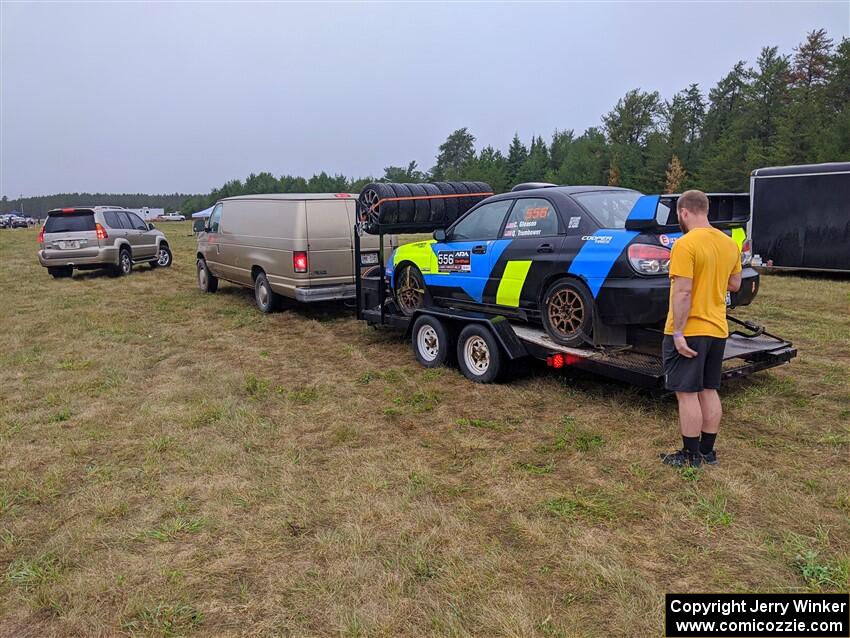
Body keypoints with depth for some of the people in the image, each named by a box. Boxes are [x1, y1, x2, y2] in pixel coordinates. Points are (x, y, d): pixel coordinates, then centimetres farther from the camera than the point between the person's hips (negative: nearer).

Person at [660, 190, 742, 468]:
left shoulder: (686, 244, -17)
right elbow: (734, 285, 15)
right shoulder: (729, 243, 7)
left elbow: (682, 292, -22)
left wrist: (678, 333, -20)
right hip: (717, 330, 8)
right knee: (709, 391, 16)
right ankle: (707, 451, 25)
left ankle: (690, 456, 10)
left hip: (689, 332, -8)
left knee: (687, 393, 2)